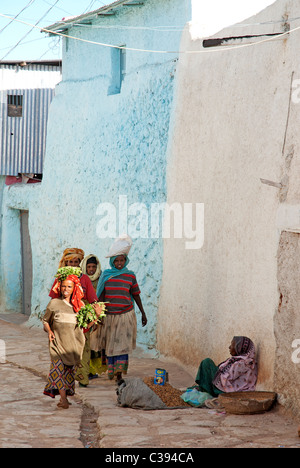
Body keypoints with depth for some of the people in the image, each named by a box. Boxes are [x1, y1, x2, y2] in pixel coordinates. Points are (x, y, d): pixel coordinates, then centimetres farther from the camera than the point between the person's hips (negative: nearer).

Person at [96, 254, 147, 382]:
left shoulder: (130, 276, 1)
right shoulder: (106, 275, 3)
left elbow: (136, 295, 10)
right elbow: (101, 296, 6)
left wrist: (143, 313, 13)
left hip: (125, 314, -2)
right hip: (109, 314, 2)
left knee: (122, 343, -9)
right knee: (110, 344, 7)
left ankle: (119, 373, -13)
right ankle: (111, 371, 19)